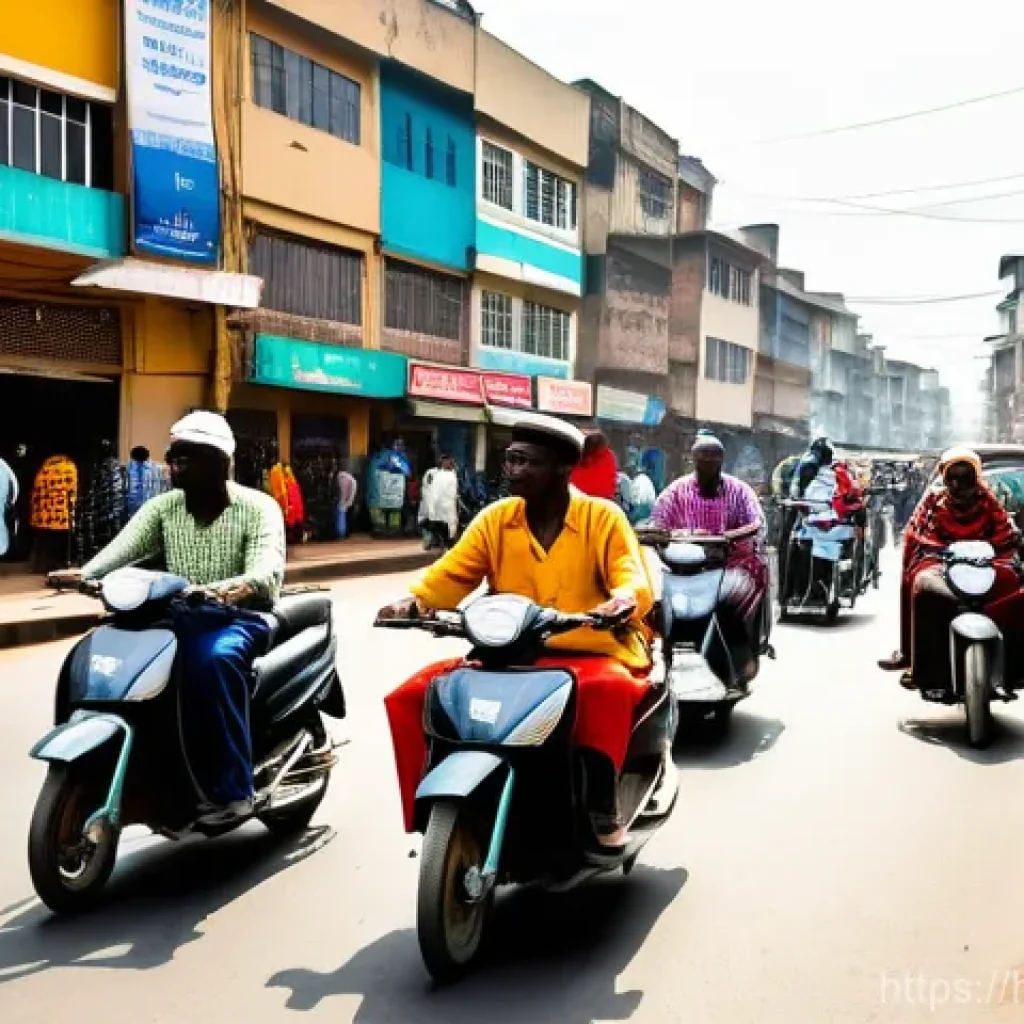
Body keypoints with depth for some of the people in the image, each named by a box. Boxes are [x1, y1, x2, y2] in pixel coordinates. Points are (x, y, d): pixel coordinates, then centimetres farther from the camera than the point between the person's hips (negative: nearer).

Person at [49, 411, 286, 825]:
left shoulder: (259, 508, -8)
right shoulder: (163, 506, 6)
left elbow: (267, 572, -24)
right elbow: (124, 545, -10)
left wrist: (223, 589, -45)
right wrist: (84, 573, -32)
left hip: (240, 617, -5)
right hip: (179, 616, 5)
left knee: (212, 660, -37)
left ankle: (231, 789, -26)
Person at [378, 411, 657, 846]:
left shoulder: (603, 518, -2)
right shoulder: (495, 518, 7)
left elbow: (635, 580, -12)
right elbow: (451, 574, -1)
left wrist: (623, 600, -36)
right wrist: (413, 602, -21)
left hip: (591, 656, -3)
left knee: (609, 689, -40)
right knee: (410, 696, -12)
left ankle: (602, 806, -22)